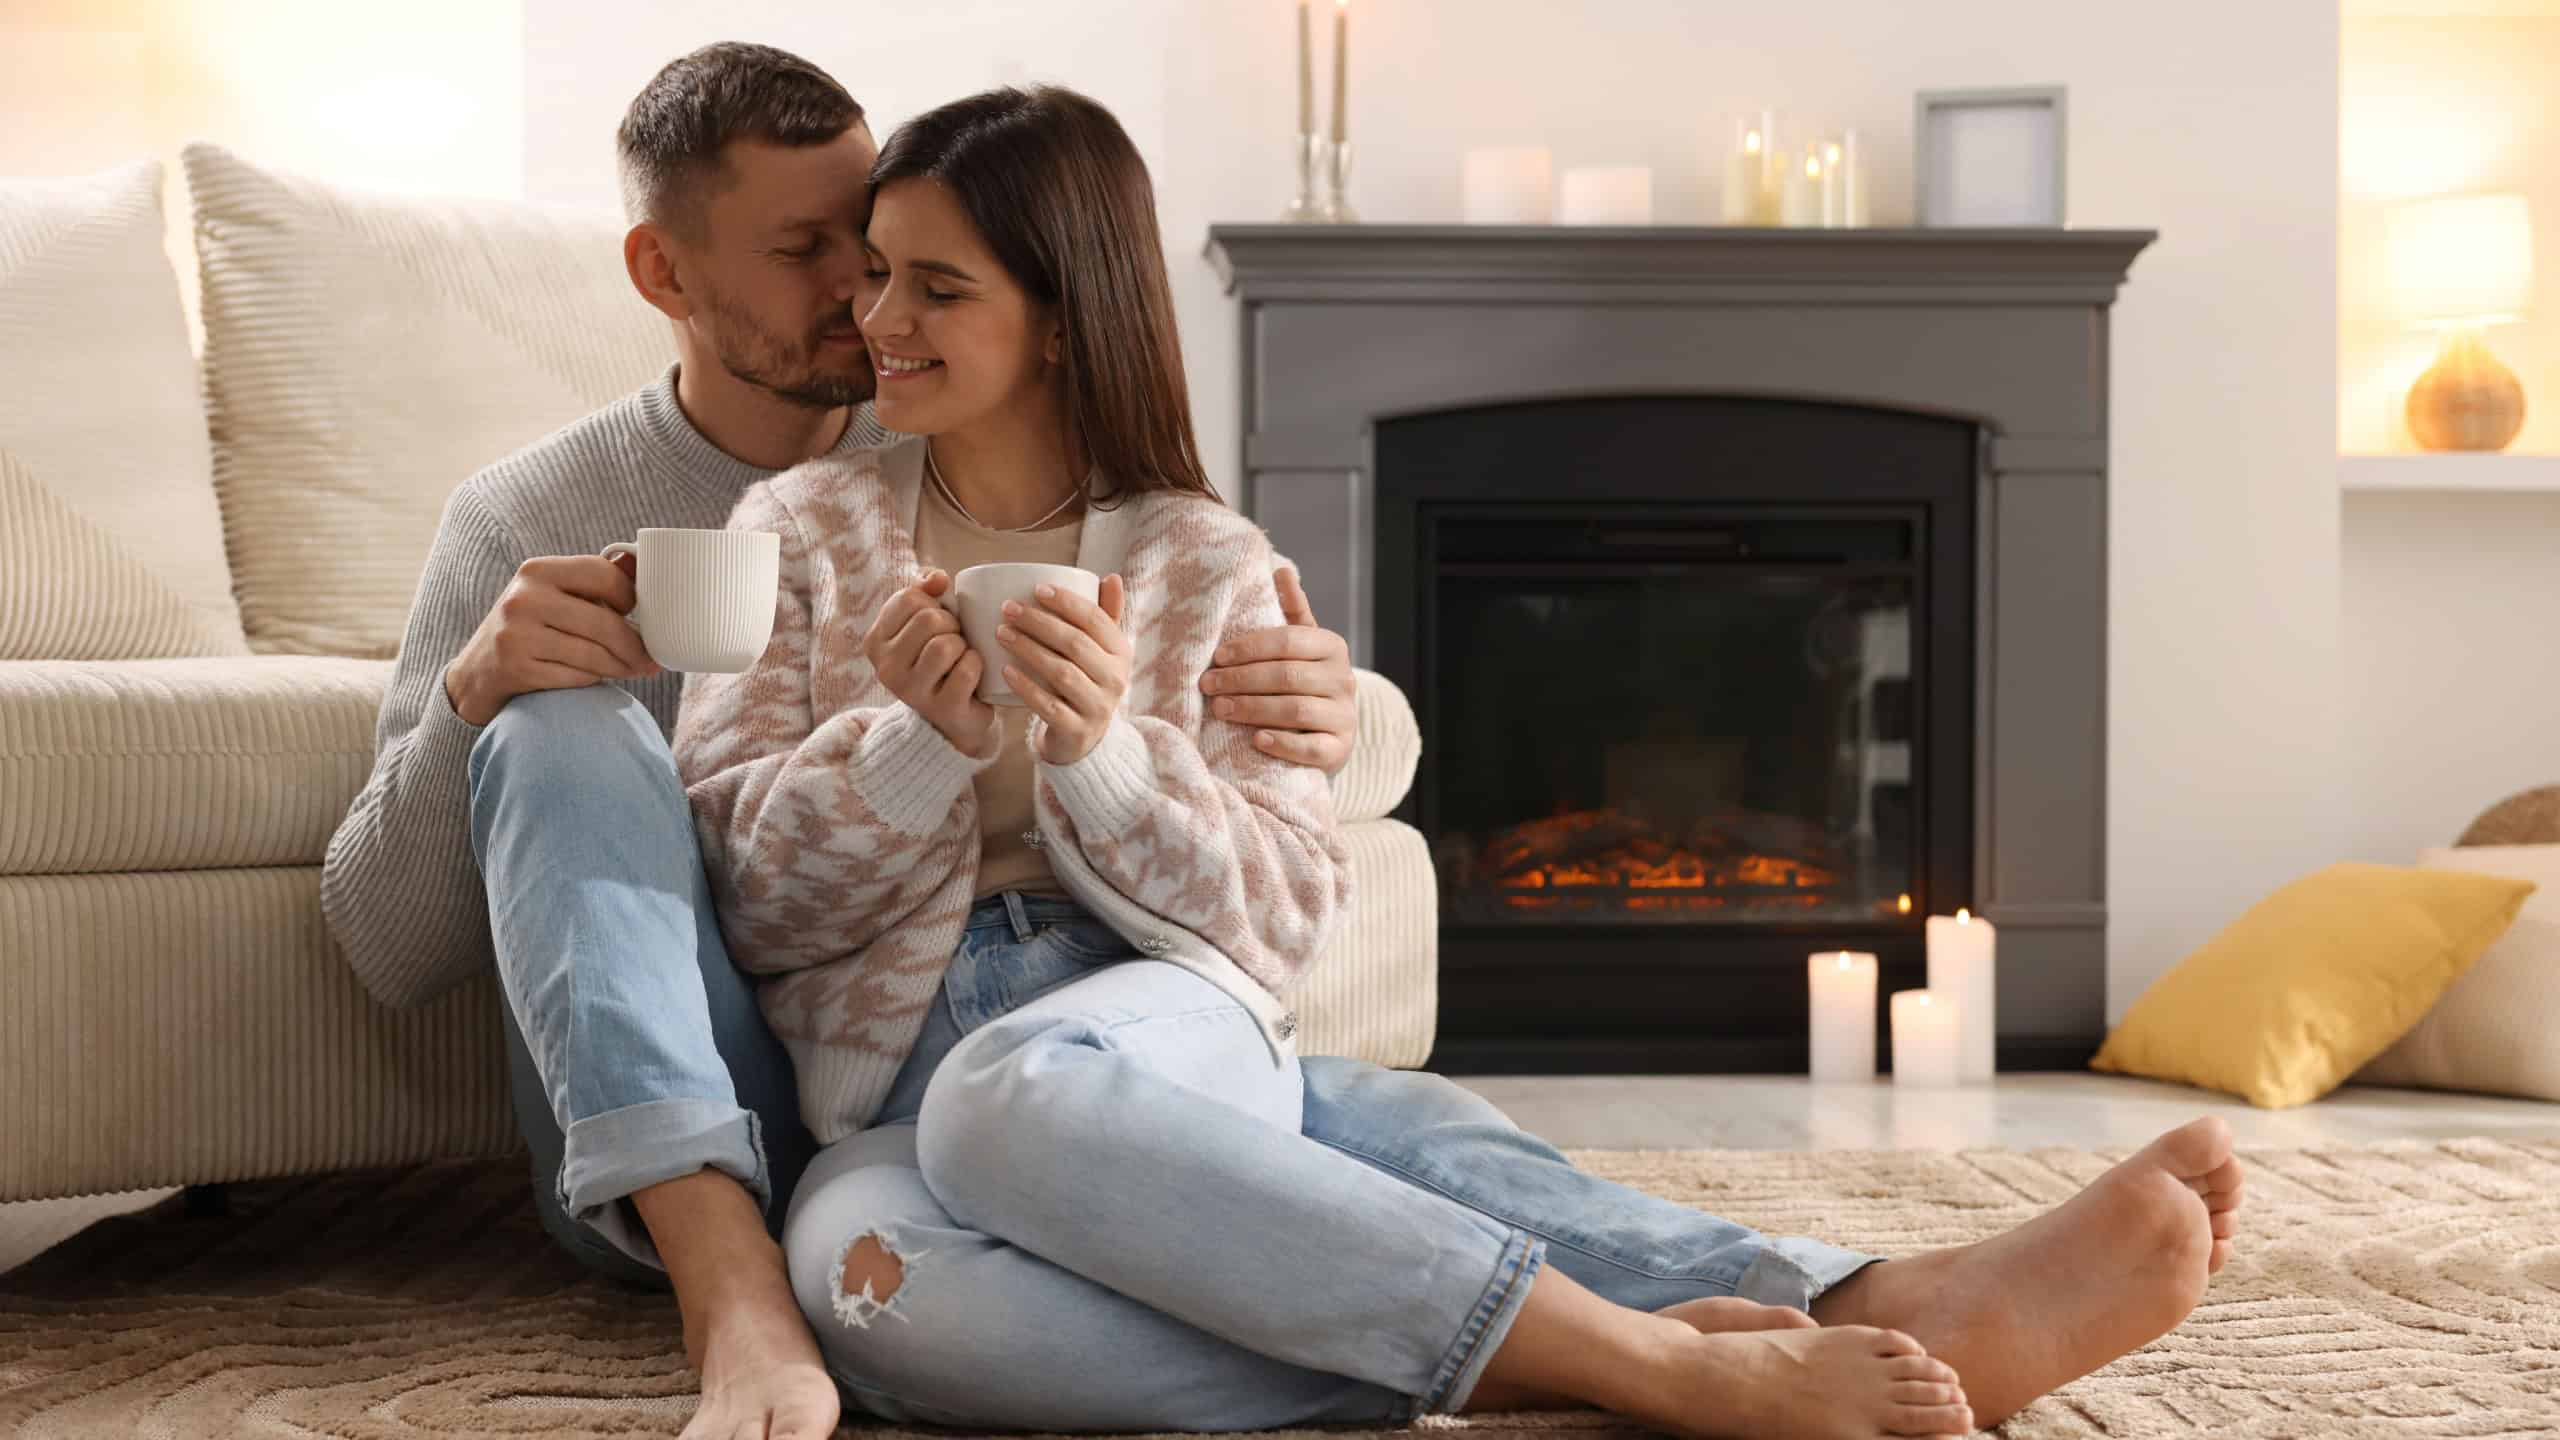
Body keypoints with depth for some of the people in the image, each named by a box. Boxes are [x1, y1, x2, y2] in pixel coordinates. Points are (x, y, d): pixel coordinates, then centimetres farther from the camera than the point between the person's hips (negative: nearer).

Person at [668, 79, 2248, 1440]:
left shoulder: (1208, 564, 12)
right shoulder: (805, 526, 13)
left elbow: (1277, 915, 5)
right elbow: (749, 893, 7)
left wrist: (1099, 746, -13)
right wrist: (918, 736, -11)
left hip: (1167, 1020, -1)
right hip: (898, 1099, 1)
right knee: (882, 1281, -39)